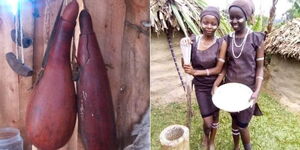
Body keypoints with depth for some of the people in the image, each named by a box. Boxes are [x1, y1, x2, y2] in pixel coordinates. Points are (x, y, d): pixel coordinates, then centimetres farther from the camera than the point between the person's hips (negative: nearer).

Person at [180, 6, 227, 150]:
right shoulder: (192, 40, -11)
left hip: (215, 85, 0)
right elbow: (186, 66, -9)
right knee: (207, 120, 2)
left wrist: (196, 72, -20)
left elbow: (218, 69, -14)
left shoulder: (221, 43, -15)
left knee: (215, 116, 14)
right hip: (201, 86, 0)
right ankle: (205, 136, 38)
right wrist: (184, 47, -25)